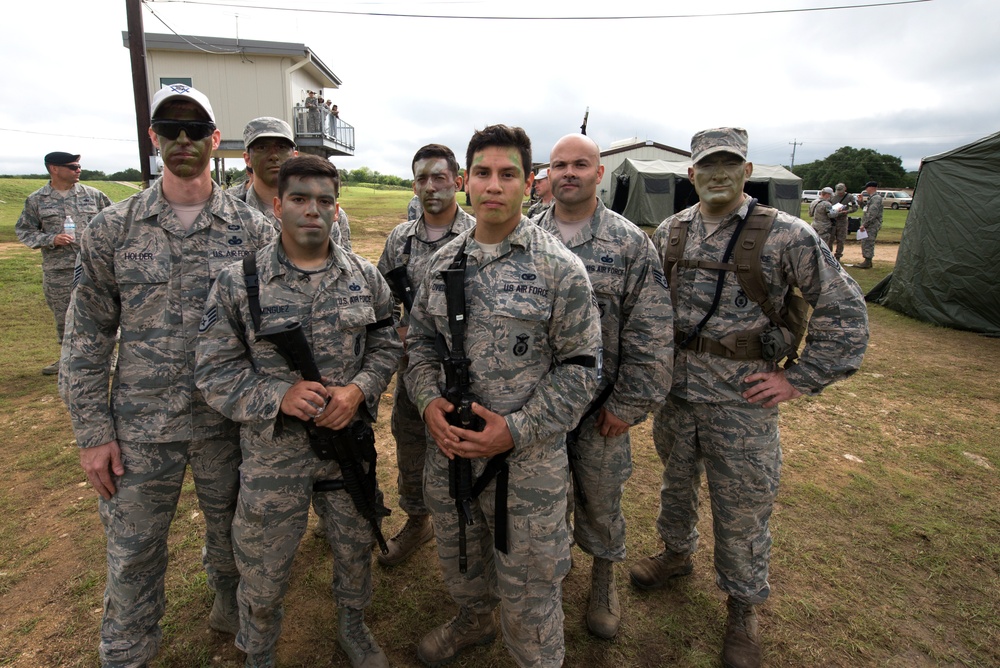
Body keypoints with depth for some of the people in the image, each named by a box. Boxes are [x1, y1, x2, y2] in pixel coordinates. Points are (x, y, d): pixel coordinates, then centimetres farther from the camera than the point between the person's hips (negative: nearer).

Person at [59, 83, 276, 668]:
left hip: (230, 420, 0)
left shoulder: (253, 230, -4)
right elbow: (87, 337, 1)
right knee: (133, 552, 15)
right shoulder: (112, 229, -2)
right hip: (139, 427, 1)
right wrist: (93, 432, -2)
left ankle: (232, 609, 50)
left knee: (232, 533, 20)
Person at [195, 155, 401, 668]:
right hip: (273, 449, -2)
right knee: (264, 569, 17)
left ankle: (353, 626, 52)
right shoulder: (237, 283, -9)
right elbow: (214, 371, -8)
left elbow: (386, 344, 3)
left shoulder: (365, 277, -2)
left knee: (355, 548, 22)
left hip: (352, 441, 3)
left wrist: (358, 389, -15)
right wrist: (280, 396, -23)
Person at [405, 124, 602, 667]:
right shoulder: (443, 262, 3)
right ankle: (472, 622, 59)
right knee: (458, 559, 28)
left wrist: (517, 429, -19)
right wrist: (428, 401, -8)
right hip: (448, 443, 5)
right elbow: (421, 340, 10)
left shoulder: (559, 268, -12)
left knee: (526, 586, 12)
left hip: (526, 456, -5)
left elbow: (580, 367, -11)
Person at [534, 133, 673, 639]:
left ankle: (603, 576, 41)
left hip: (600, 405, -2)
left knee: (600, 496, 15)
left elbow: (651, 333, -9)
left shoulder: (630, 243, -8)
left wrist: (628, 404, -11)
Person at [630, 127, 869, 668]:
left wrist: (800, 379, -9)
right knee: (676, 481, 23)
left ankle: (743, 607, 34)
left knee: (742, 511, 10)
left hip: (742, 401, -3)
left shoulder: (786, 235, -10)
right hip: (674, 391, 4)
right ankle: (677, 553, 50)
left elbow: (845, 310, -6)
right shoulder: (670, 232, 3)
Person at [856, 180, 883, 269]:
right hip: (869, 225, 10)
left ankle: (867, 263, -6)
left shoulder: (876, 198, -15)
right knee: (865, 243, 14)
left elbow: (872, 214, -22)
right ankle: (867, 261, 21)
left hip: (872, 225, -10)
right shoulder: (871, 197, 18)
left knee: (868, 243, -9)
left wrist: (864, 225, -23)